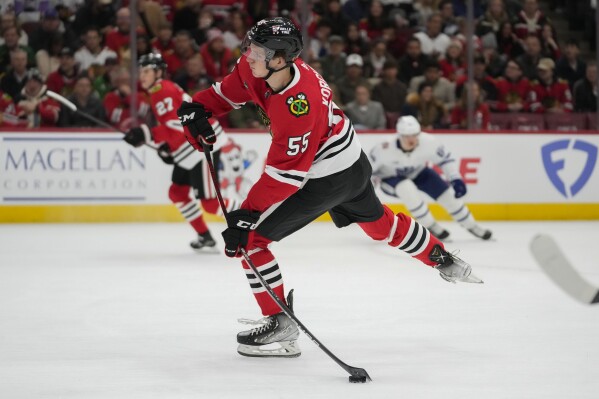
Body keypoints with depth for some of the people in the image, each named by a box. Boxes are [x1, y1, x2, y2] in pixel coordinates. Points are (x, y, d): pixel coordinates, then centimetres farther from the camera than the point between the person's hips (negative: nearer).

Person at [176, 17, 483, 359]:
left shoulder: (299, 103, -37)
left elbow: (286, 172, -33)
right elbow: (229, 91, 8)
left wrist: (248, 215, -33)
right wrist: (198, 108, -9)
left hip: (328, 180, -9)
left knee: (251, 237, -8)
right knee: (381, 225, 32)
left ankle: (280, 325, -2)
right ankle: (446, 262, 51)